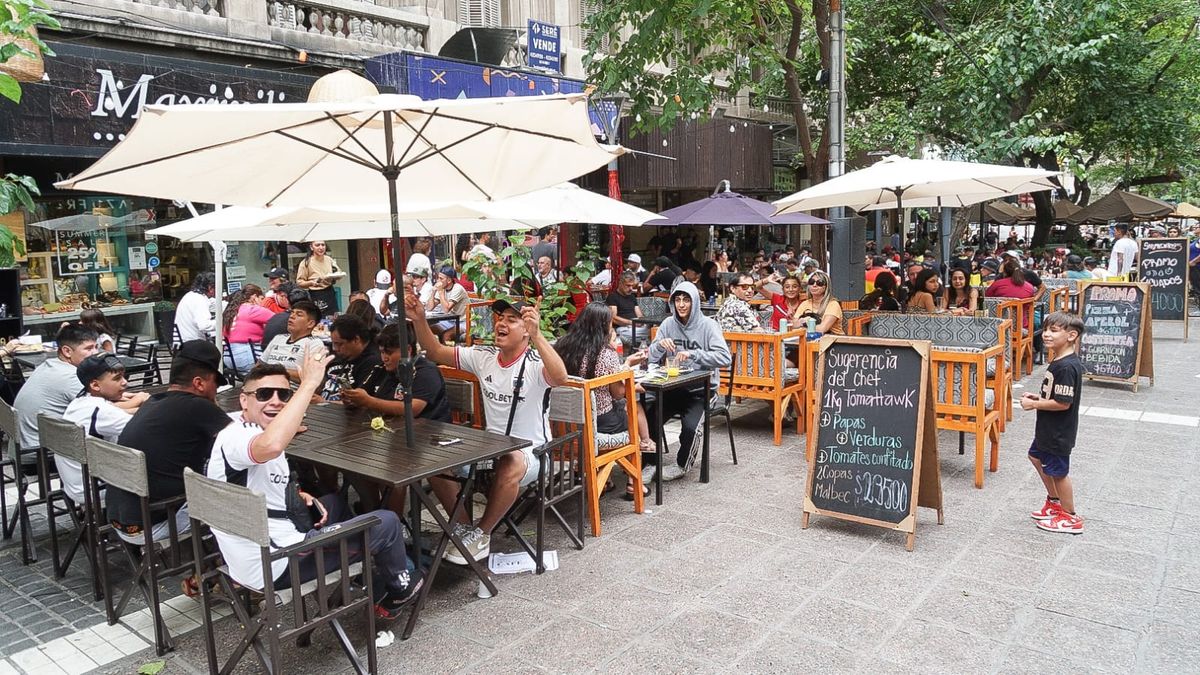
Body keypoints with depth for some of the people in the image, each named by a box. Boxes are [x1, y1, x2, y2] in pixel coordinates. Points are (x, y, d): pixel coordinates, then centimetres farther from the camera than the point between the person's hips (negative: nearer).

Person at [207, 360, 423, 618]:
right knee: (386, 522, -3)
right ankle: (399, 587, 26)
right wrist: (309, 383, -43)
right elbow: (271, 445, -49)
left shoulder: (255, 433, 8)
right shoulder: (234, 437, -23)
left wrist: (300, 496, 5)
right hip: (274, 567, -10)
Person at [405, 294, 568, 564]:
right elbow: (436, 353, 6)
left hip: (531, 452, -6)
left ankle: (482, 534, -14)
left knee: (511, 464, -39)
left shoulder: (535, 362, -16)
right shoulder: (483, 357, 4)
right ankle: (464, 526, 5)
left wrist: (537, 336, -51)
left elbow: (560, 377, -39)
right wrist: (419, 319, -10)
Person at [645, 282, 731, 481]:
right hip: (673, 388, 4)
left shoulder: (707, 325, -7)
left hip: (701, 390, -3)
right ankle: (652, 463, 4)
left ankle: (682, 465, 3)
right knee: (650, 418, -20)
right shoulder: (668, 324, 5)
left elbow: (724, 358, -19)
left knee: (690, 426, -27)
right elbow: (652, 359, 5)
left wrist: (693, 354, -27)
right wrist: (660, 344, -17)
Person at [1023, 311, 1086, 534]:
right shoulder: (1059, 361, 4)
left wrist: (1033, 404, -20)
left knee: (1058, 471, 4)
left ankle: (1070, 518, 21)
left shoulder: (1067, 367, -27)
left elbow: (1063, 403, -28)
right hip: (1048, 428, 11)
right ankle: (1054, 502, 41)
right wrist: (1038, 397, 3)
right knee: (1037, 457, 25)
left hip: (1059, 431, -11)